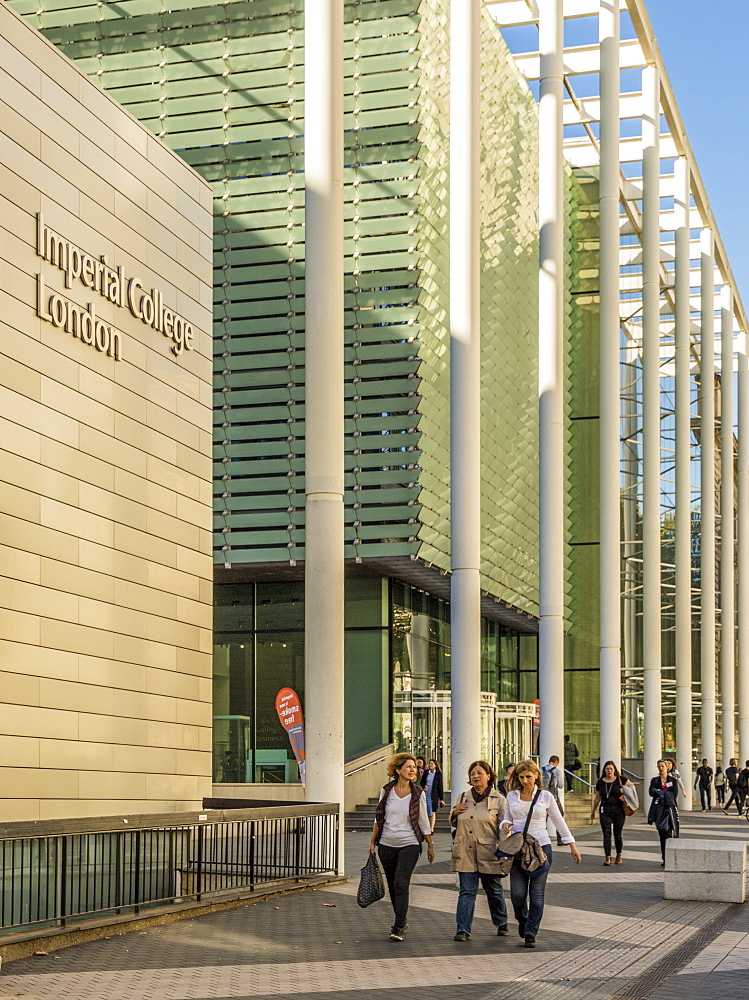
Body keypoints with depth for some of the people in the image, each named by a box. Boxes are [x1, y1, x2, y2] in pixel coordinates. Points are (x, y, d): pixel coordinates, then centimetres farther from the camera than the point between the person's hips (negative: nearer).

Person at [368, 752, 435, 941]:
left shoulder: (418, 794, -3)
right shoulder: (386, 791, 1)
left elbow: (424, 822, 5)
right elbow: (379, 818, 10)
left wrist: (430, 845, 8)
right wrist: (372, 842, 10)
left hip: (409, 844, -3)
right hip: (386, 845, 3)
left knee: (401, 883, -15)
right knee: (392, 885, 11)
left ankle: (398, 929, -16)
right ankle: (401, 921, 29)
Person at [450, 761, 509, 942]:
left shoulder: (499, 800, -1)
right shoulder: (463, 798, 11)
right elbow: (454, 823, 21)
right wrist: (455, 813, 0)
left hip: (489, 854, -2)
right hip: (465, 853, 2)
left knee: (494, 891, 12)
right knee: (466, 891, -3)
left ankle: (501, 923, 32)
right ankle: (463, 930, -4)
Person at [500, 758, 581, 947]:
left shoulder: (545, 797, 3)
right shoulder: (512, 796, 7)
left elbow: (559, 822, 9)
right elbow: (507, 819, 19)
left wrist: (572, 845, 7)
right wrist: (505, 825, -6)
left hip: (541, 847, -1)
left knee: (536, 893, -3)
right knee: (517, 894, -4)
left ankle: (531, 933, 5)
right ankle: (522, 920, 27)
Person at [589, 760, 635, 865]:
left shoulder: (621, 780, 1)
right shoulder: (600, 782, 7)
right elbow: (597, 798, 17)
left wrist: (625, 795, 1)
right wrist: (593, 811, 20)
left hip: (619, 811, -1)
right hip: (605, 811, 1)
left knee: (617, 834, 3)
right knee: (606, 834, -9)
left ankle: (619, 855, 22)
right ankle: (607, 857, -10)